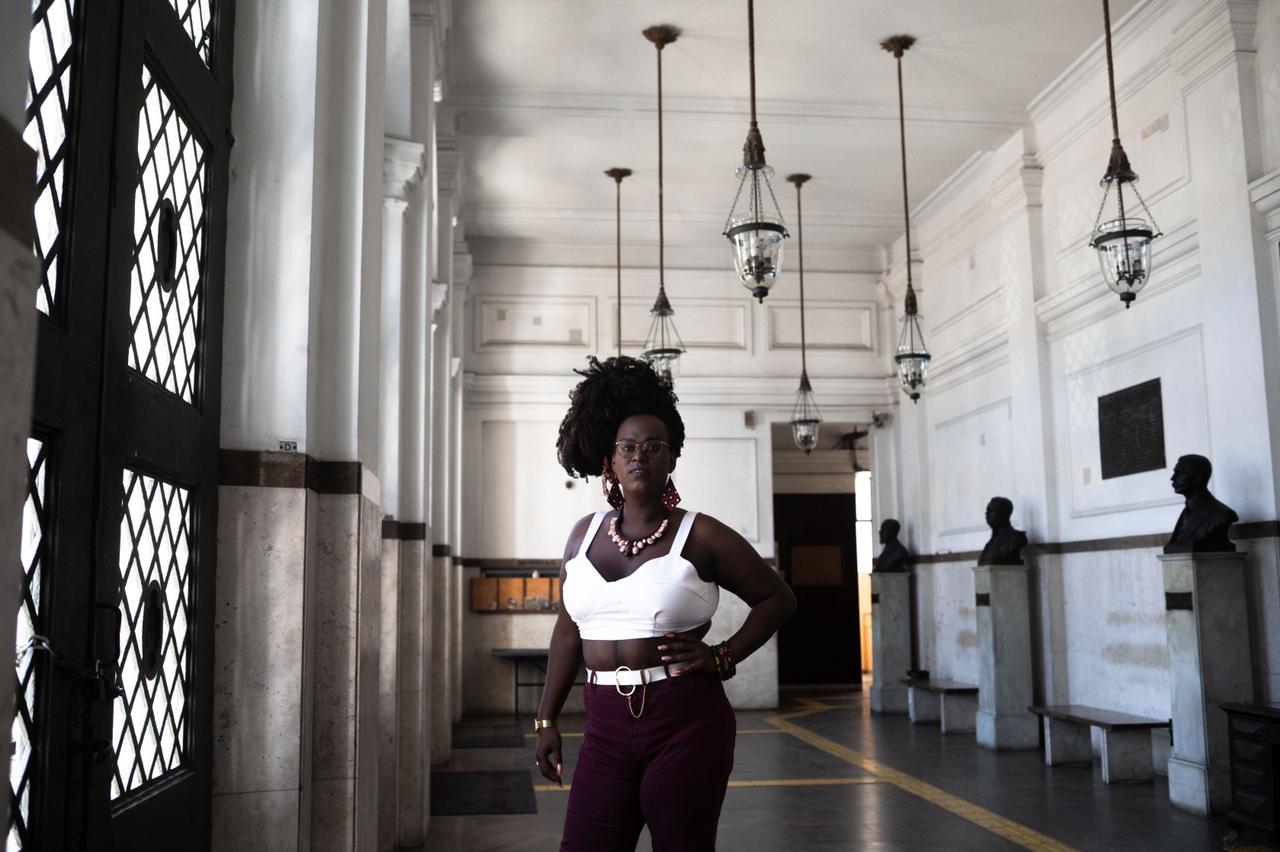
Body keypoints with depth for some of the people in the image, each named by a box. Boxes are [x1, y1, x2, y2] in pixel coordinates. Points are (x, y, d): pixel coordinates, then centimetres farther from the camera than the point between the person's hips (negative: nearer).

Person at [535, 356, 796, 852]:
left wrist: (722, 657, -7)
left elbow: (777, 598, 4)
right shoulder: (584, 534, 8)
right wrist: (546, 720, 15)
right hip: (607, 727, 4)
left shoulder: (699, 536, -5)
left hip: (685, 723, -3)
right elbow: (569, 630, 15)